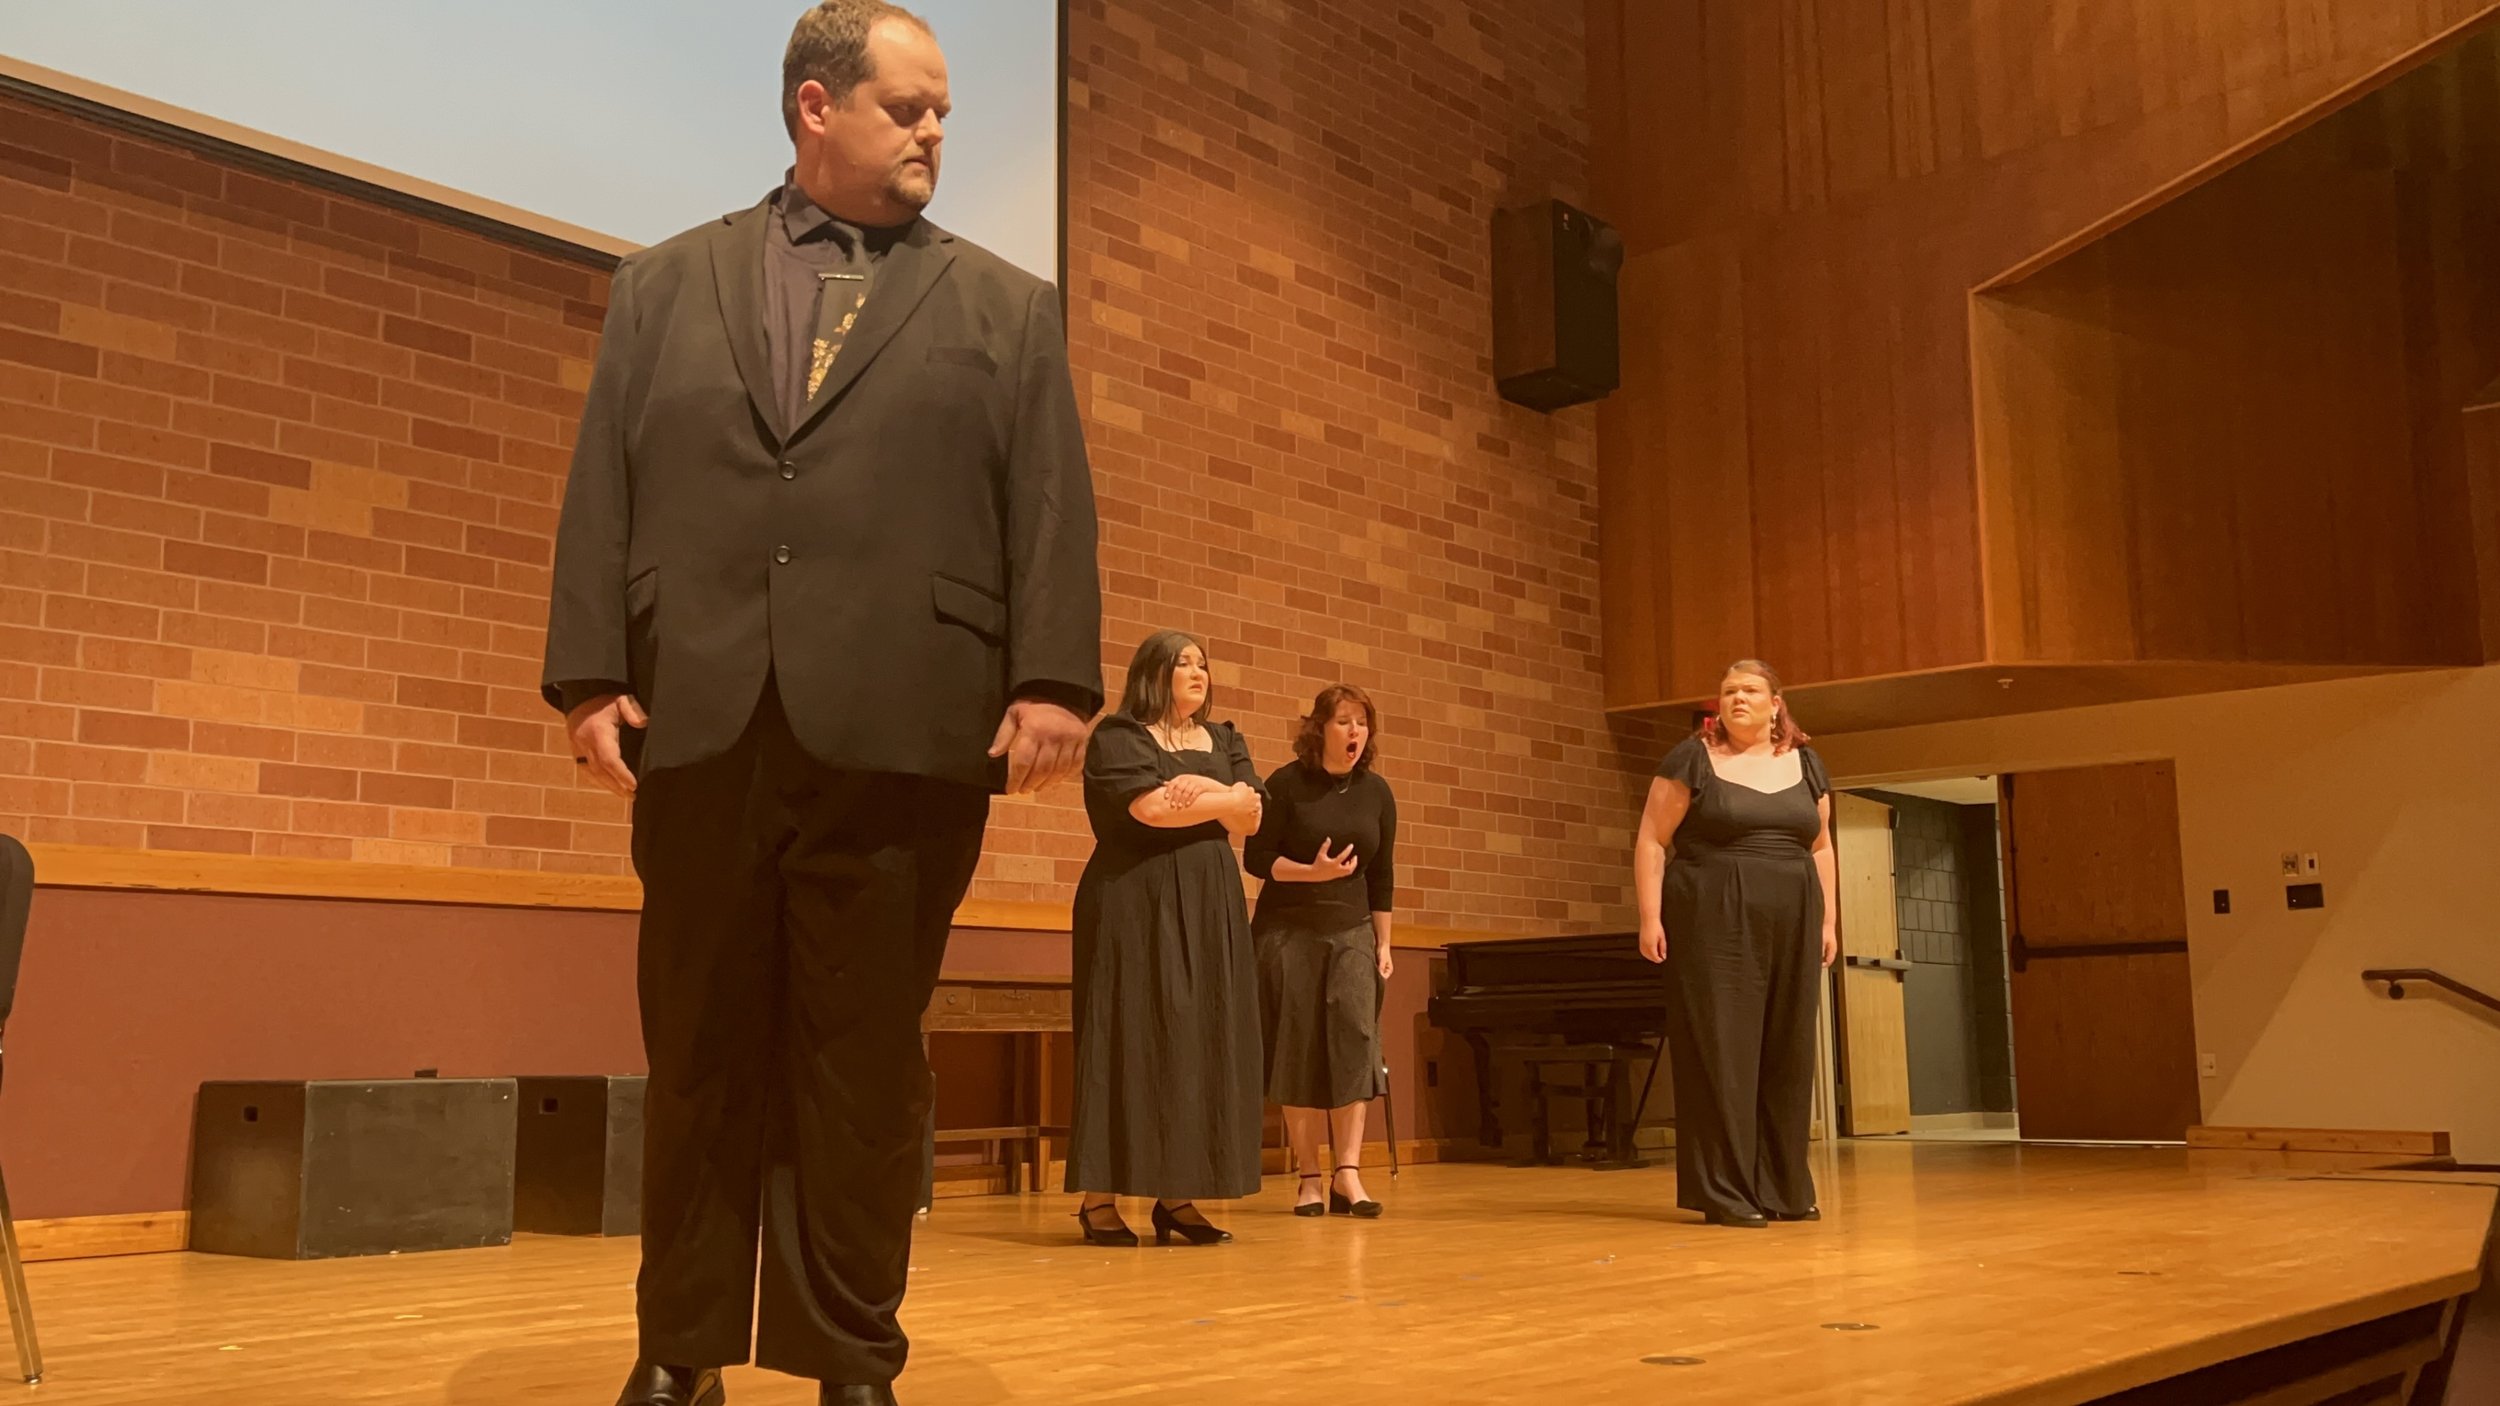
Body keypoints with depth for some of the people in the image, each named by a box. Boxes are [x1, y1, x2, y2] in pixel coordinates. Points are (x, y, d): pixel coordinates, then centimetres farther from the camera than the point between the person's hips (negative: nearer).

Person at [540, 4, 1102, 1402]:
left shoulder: (1008, 307, 13)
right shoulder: (664, 286, 17)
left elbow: (1054, 508, 3)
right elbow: (603, 492, 10)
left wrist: (1053, 681, -9)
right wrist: (590, 674, 0)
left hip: (904, 730, -1)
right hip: (700, 725, 2)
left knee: (866, 1059, 2)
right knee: (699, 1051, 7)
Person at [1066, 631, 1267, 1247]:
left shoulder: (1224, 741, 19)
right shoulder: (1118, 736, 0)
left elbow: (1251, 816, 6)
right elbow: (1150, 808, -16)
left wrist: (1198, 788, -11)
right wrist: (1220, 802, -2)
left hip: (1210, 905, 6)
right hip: (1135, 902, -6)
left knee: (1201, 1042, 0)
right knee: (1127, 1039, -8)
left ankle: (1177, 1197, 4)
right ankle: (1099, 1197, -5)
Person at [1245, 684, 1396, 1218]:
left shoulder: (1376, 792, 5)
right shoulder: (1287, 784, -6)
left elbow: (1382, 876, 10)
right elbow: (1256, 858, -6)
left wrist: (1383, 944, 7)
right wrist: (1313, 872, -21)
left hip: (1351, 933, 3)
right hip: (1288, 932, -3)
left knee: (1353, 1037, -12)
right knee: (1299, 1048, -2)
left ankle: (1347, 1171, -11)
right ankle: (1310, 1176, 5)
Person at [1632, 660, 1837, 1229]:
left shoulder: (1806, 764, 12)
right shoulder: (1691, 758, -2)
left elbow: (1821, 848, 16)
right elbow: (1651, 842, -4)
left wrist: (1828, 920, 9)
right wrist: (1650, 917, -12)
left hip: (1790, 925, 5)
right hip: (1714, 921, -4)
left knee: (1786, 1052, 6)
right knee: (1720, 1048, -5)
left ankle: (1784, 1188, 15)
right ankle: (1724, 1192, -1)